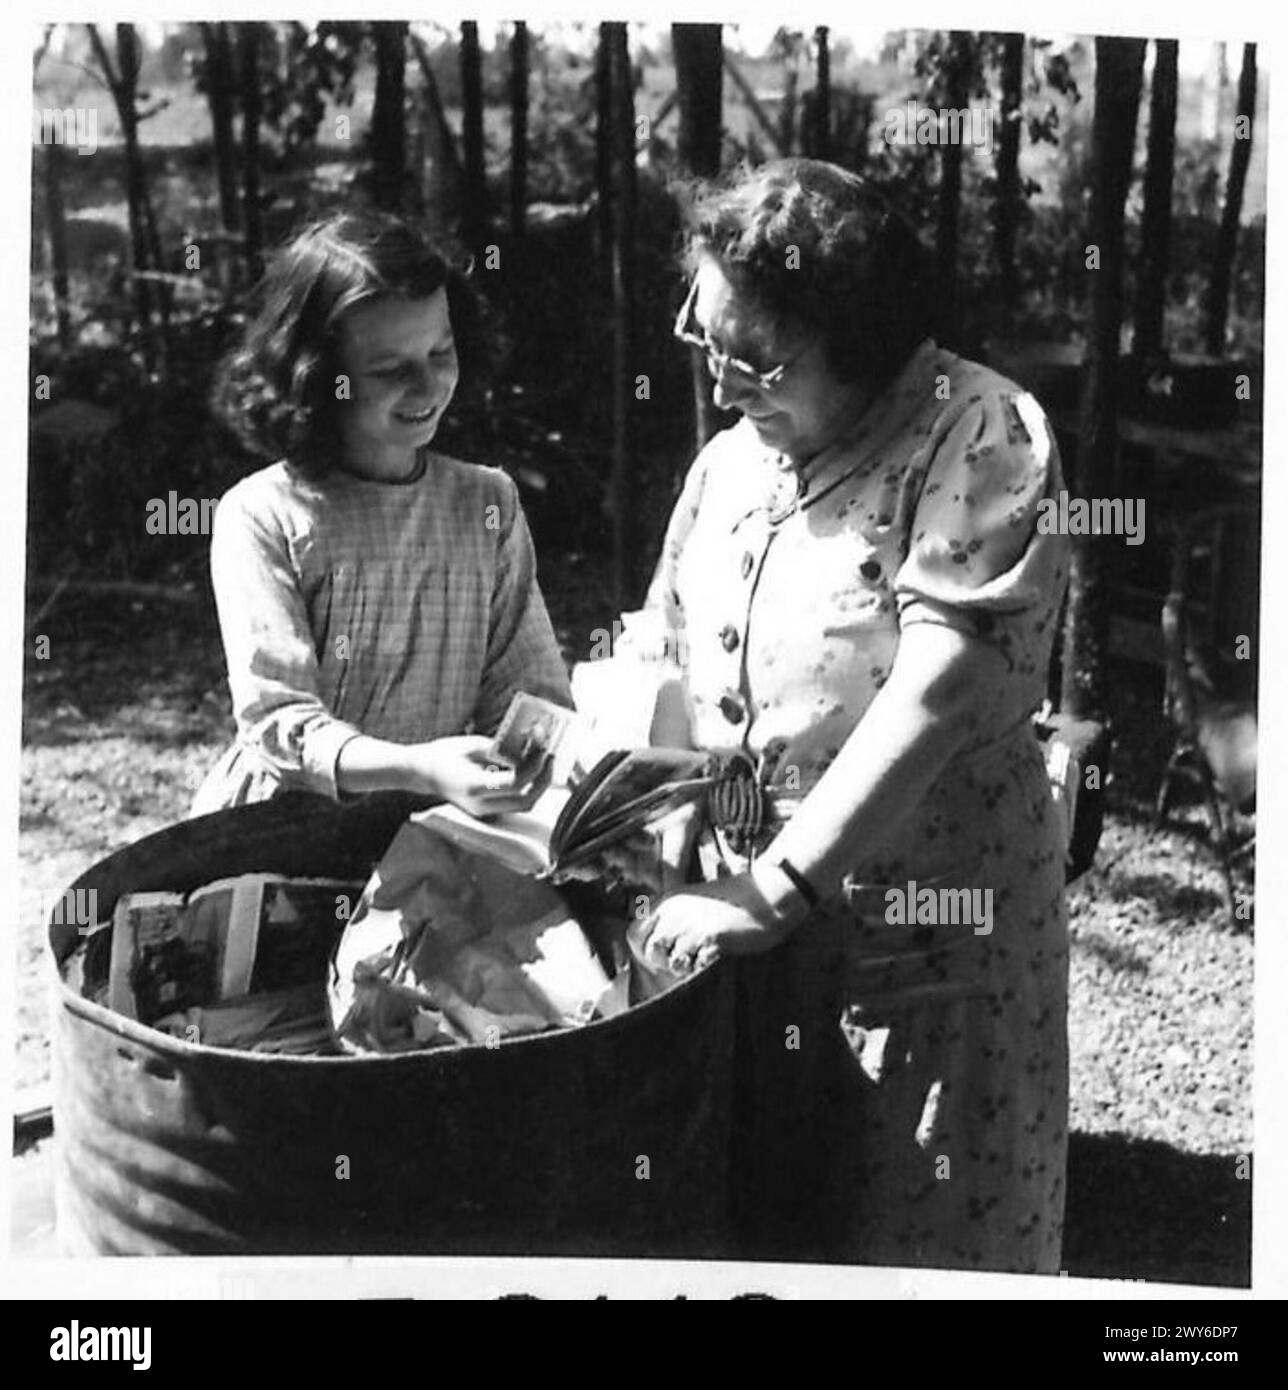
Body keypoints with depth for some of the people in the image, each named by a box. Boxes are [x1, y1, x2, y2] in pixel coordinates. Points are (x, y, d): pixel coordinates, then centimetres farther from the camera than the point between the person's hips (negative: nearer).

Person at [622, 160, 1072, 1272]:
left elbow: (944, 691, -23)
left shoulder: (980, 437, -14)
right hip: (741, 912, 6)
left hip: (922, 935, -6)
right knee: (745, 1222, 17)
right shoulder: (731, 460, 8)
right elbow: (669, 658, 15)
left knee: (921, 1235, 8)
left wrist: (776, 890, -24)